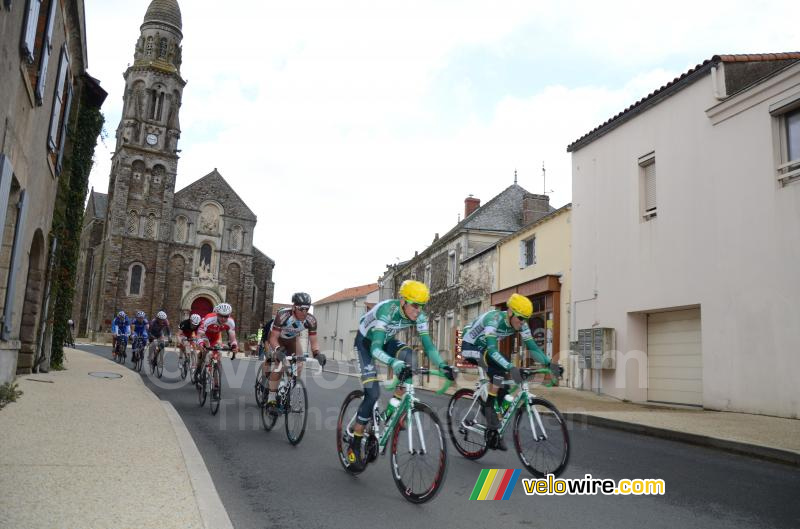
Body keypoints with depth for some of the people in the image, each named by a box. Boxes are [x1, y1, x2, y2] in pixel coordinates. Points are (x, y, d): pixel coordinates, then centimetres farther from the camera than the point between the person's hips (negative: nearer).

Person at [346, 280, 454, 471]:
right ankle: (354, 444, -1)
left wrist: (442, 365, -38)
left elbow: (428, 345, -21)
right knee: (373, 393, -15)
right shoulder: (387, 311, -37)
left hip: (386, 340, 6)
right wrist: (393, 363, -62)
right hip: (366, 341, -5)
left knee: (408, 355, -27)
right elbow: (375, 349, -44)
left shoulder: (419, 317, -20)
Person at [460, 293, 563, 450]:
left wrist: (549, 363, -28)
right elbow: (492, 349, -44)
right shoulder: (494, 319, -35)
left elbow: (532, 346, -13)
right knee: (499, 370, -30)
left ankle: (496, 431, 8)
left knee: (503, 385, -3)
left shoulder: (521, 324, -14)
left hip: (485, 348, 7)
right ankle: (488, 407, -15)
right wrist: (511, 367, -56)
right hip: (471, 346, -7)